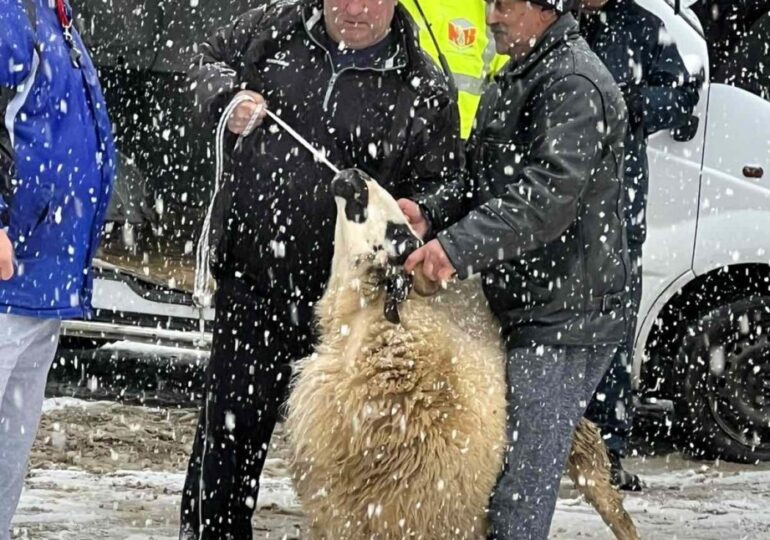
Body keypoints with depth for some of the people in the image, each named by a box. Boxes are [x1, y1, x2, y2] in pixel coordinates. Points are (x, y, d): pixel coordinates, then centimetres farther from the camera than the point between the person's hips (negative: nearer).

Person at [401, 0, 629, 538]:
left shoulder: (576, 84, -14)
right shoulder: (516, 79, 19)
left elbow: (551, 191, -25)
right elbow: (483, 179, 24)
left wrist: (461, 245, -32)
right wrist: (432, 212, 4)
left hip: (562, 318, -10)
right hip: (518, 310, 10)